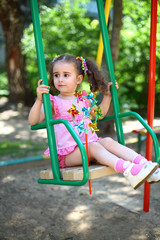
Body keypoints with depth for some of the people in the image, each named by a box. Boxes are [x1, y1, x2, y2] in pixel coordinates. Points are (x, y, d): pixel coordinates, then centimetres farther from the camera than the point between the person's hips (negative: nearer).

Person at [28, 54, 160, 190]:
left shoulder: (83, 100, 17)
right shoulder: (53, 102, 0)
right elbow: (33, 121, -13)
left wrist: (107, 95, 25)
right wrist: (39, 99, -27)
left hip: (89, 142, 6)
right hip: (67, 153, -5)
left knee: (107, 141, -21)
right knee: (93, 146, -30)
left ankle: (143, 163, -33)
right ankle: (128, 170, -49)